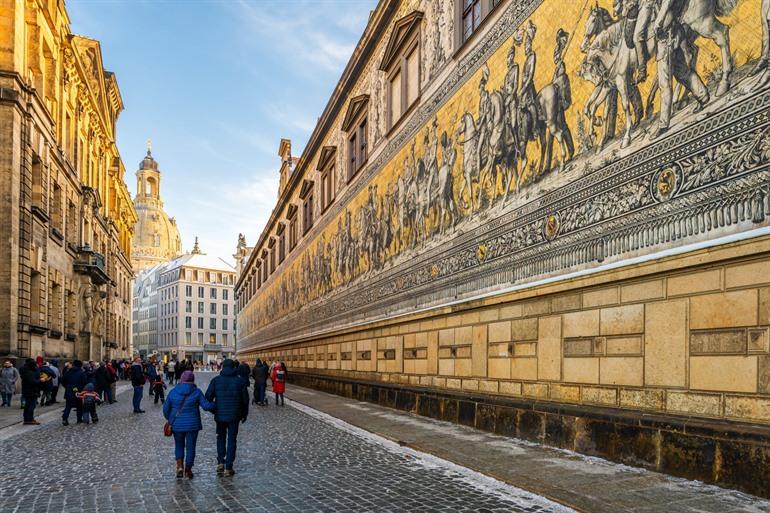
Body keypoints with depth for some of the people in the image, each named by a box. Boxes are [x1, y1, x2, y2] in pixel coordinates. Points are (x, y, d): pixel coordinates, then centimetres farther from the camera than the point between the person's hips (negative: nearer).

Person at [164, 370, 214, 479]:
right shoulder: (196, 392, -6)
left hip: (177, 424, 2)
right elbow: (206, 406, -10)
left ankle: (179, 466, 2)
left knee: (179, 445, 18)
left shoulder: (173, 392, 1)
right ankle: (188, 470, 12)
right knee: (190, 446, 8)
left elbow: (166, 408, 5)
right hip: (192, 424, -2)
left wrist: (169, 419, 19)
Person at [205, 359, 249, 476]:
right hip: (234, 415, 0)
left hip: (220, 415, 1)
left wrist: (213, 410, 12)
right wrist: (244, 414, 12)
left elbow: (208, 397, -3)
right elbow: (245, 399, 1)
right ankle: (228, 467, 6)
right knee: (232, 440, 6)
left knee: (221, 438, 19)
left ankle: (220, 462, 7)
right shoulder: (239, 381, -2)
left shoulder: (216, 380, -3)